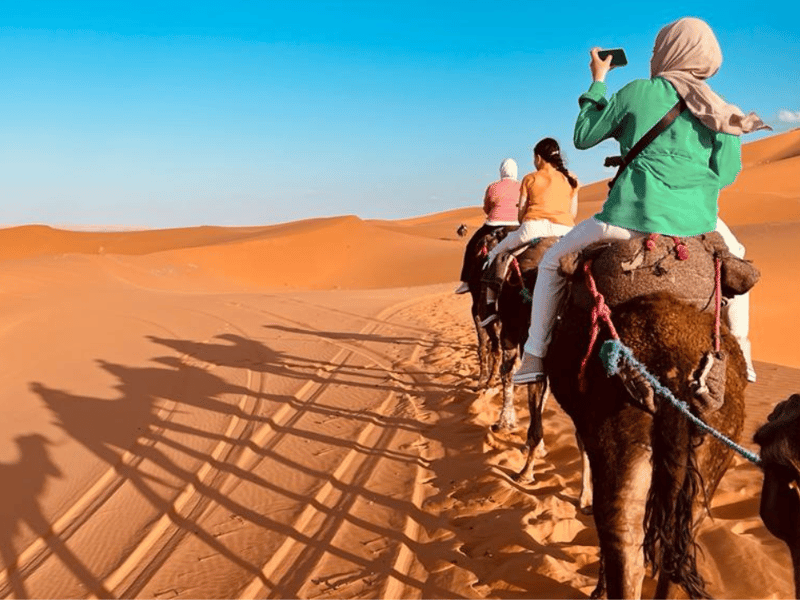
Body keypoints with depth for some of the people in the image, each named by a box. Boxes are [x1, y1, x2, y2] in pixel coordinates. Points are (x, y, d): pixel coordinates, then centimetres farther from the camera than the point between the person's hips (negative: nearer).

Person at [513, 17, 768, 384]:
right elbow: (727, 173, 9)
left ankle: (534, 358, 11)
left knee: (552, 263, 17)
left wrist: (597, 80, 20)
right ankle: (741, 354, 31)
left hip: (635, 215, -3)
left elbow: (582, 137, 10)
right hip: (698, 222, 4)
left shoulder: (637, 92, 2)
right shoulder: (718, 110, 10)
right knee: (735, 258, 37)